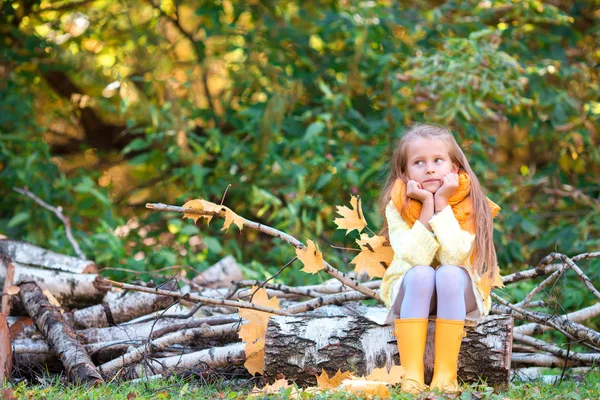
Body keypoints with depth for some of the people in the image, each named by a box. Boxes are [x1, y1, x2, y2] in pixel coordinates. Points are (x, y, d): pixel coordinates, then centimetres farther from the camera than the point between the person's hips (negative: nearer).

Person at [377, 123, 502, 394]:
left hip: (458, 291, 0)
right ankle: (411, 375, -35)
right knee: (421, 274, -32)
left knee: (449, 273, -32)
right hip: (412, 289, 0)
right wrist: (427, 205, -28)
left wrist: (442, 203, -26)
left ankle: (445, 375, -32)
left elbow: (454, 256, -27)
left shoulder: (469, 204, -13)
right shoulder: (397, 206, -12)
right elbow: (417, 259, -26)